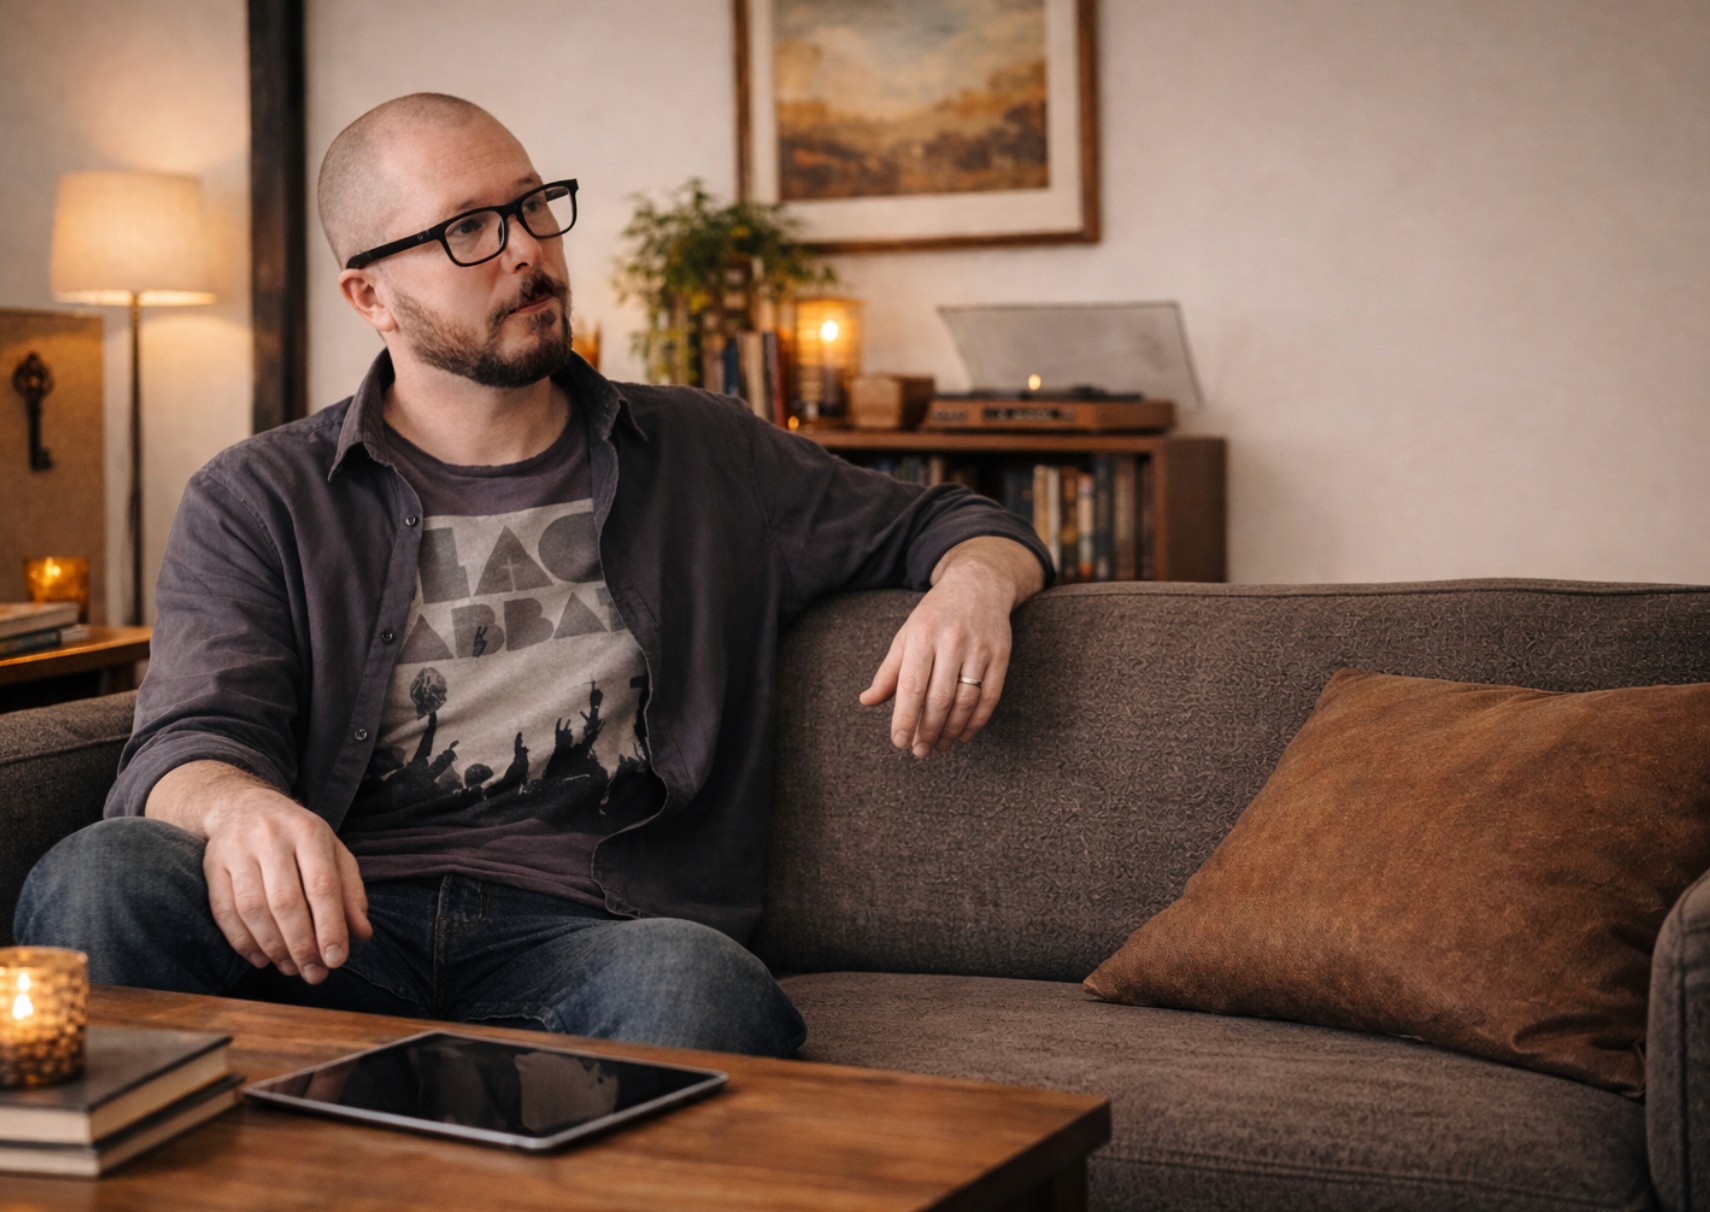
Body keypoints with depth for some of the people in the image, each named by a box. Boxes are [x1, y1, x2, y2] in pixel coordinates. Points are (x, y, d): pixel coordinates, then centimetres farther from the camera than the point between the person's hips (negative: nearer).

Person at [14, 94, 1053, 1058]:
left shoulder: (709, 460, 21)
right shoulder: (257, 503, 15)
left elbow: (939, 523, 30)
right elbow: (192, 737, 1)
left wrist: (975, 583, 2)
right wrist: (238, 810, -26)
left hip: (592, 934, 0)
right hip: (340, 932, 0)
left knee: (695, 984, -37)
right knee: (103, 878, -32)